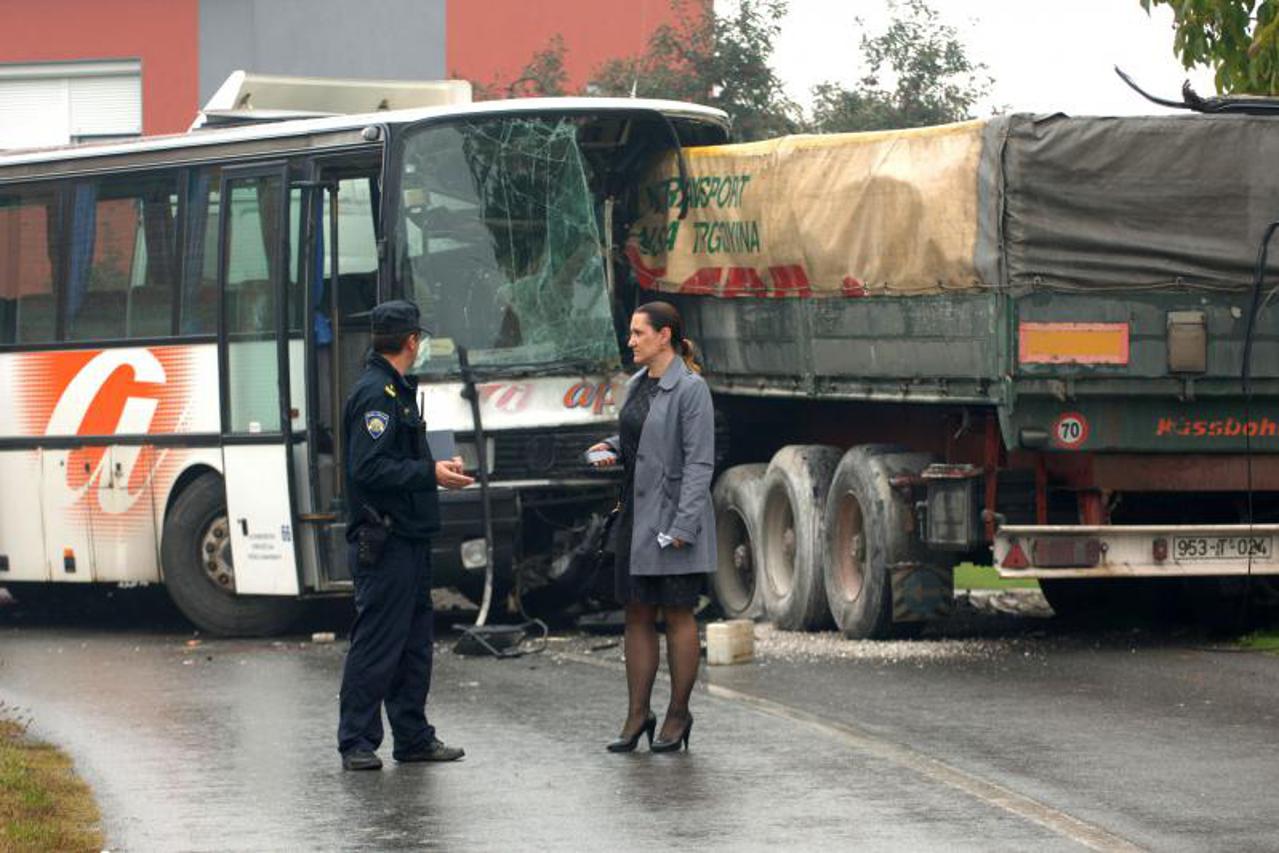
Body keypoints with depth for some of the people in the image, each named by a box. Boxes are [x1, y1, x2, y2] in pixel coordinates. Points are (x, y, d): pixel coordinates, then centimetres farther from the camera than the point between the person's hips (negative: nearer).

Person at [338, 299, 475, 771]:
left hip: (409, 538, 10)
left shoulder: (398, 391, 17)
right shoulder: (374, 395, -15)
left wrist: (437, 468, 15)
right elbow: (368, 470, -23)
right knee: (376, 644, -7)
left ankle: (414, 737, 19)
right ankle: (356, 742, -2)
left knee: (414, 643, 13)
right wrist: (429, 474, -21)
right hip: (383, 542, -10)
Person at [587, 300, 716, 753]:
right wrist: (610, 447, 4)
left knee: (678, 615, 1)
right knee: (637, 615, 7)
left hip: (673, 515, -8)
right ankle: (637, 715, 11)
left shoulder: (690, 389, -12)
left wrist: (683, 525, -21)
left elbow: (699, 461, -16)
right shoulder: (636, 386, 12)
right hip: (636, 513, 8)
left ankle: (678, 714, 10)